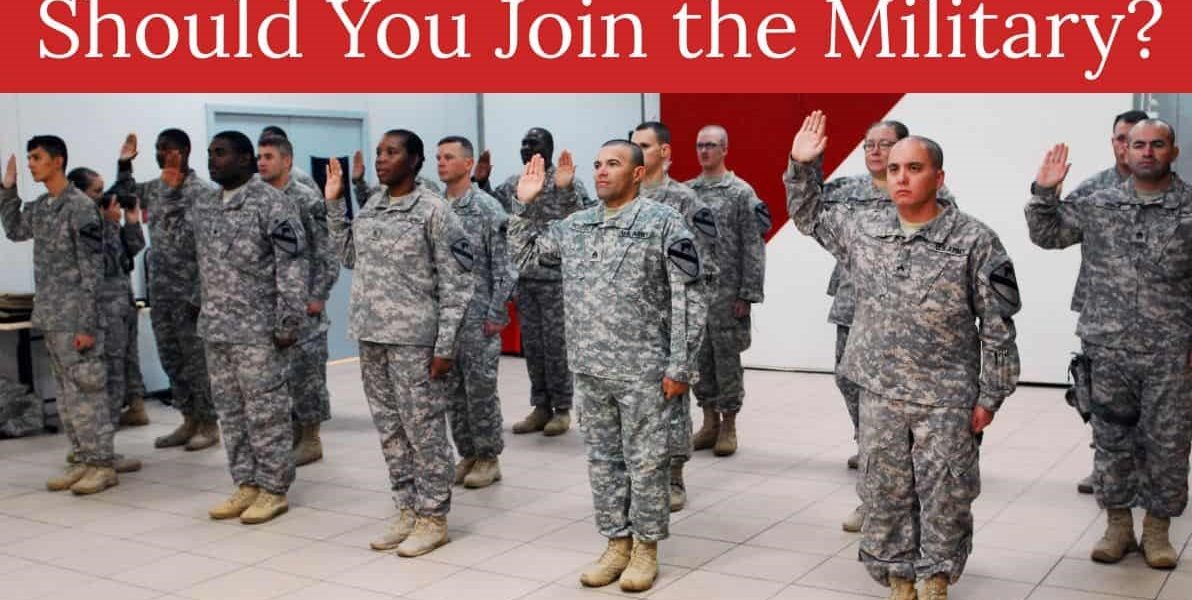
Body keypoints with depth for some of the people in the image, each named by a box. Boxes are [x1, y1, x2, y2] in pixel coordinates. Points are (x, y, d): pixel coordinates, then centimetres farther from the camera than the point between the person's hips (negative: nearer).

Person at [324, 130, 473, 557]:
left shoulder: (433, 210, -8)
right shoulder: (370, 207, 11)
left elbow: (456, 283, -10)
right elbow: (349, 256, 21)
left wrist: (445, 346, -14)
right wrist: (334, 204, 14)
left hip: (413, 340, -7)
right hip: (371, 337, 7)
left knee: (424, 430, 1)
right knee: (389, 429, 13)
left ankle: (433, 519, 13)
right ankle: (407, 511, 25)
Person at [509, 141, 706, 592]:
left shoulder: (663, 222, -7)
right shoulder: (573, 226, 10)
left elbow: (689, 298, -9)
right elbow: (524, 254, 22)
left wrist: (680, 365, -13)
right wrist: (524, 204, 9)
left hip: (643, 369, -5)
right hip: (590, 368, 6)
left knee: (645, 461, 4)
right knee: (602, 459, 13)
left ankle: (646, 547, 18)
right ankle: (617, 543, 26)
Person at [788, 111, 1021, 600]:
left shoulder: (974, 241, -9)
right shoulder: (862, 228, 3)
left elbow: (998, 326, -6)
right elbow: (809, 216, 22)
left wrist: (990, 395, -6)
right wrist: (801, 165, 7)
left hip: (948, 401, -3)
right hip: (879, 396, 4)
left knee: (945, 499, 7)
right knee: (884, 497, 11)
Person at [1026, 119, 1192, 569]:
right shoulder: (1097, 207, 5)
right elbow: (1045, 235, 11)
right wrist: (1044, 193, -6)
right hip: (1109, 350, 2)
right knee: (1112, 440, 10)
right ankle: (1118, 526, 23)